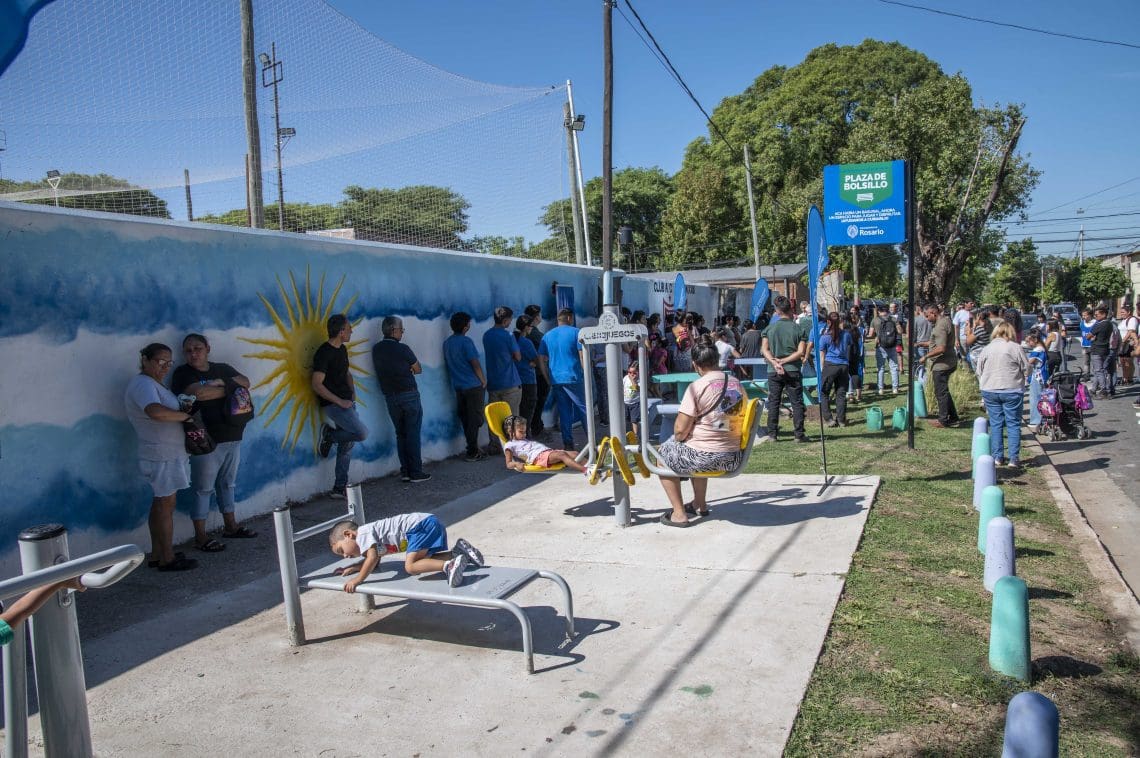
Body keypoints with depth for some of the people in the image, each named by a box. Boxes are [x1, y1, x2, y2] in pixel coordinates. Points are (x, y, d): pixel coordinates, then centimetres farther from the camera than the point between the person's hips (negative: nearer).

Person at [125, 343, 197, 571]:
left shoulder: (152, 383, 18)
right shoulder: (143, 384, -16)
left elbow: (167, 412, 22)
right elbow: (156, 412, -34)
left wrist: (184, 406, 2)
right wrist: (185, 415, -21)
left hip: (167, 454, 11)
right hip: (162, 455, -11)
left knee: (160, 504, 15)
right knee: (166, 505, -4)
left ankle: (157, 554, 23)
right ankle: (167, 559, 3)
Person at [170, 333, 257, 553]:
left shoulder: (223, 368, 13)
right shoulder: (183, 374, -5)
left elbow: (245, 382, 1)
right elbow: (197, 393, -23)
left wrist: (222, 382, -15)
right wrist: (228, 389, -11)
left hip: (232, 438, 6)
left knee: (227, 484, 16)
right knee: (204, 489, -1)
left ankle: (230, 526, 28)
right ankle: (200, 537, 7)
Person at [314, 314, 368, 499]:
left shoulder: (342, 349, 12)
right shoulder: (324, 353, -15)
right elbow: (317, 385, -19)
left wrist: (352, 391, 11)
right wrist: (340, 401, -18)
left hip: (346, 402, 9)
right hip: (333, 405, -9)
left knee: (347, 445, 8)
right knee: (362, 433, -20)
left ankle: (339, 488, 14)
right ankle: (329, 435, 4)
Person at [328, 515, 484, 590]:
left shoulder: (363, 534, -2)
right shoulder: (371, 534, 27)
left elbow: (372, 558, -15)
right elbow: (374, 563, 33)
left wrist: (357, 580, -9)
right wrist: (353, 568, 25)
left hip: (421, 525, -10)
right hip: (431, 523, 10)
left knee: (411, 567, -15)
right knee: (426, 561, 19)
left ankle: (449, 565, -28)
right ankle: (459, 551, 8)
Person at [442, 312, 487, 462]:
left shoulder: (447, 343, 9)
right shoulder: (466, 341, -14)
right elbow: (475, 364, -15)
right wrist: (483, 381, -3)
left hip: (458, 386, 7)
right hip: (473, 386, -7)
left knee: (465, 419, 12)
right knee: (474, 419, -2)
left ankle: (473, 449, 18)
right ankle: (473, 453, -1)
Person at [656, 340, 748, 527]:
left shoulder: (696, 387, -15)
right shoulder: (737, 383, 4)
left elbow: (680, 430, -16)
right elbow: (741, 419, 15)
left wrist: (677, 438, 6)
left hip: (704, 457, -7)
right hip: (734, 458, 7)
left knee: (663, 453, 21)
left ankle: (679, 513, 17)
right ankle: (700, 504, 43)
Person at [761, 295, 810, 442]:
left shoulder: (769, 328, 2)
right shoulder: (799, 329, -2)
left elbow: (764, 349, -5)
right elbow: (801, 352, -9)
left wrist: (775, 363, -12)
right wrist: (784, 361, -8)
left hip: (773, 372, 2)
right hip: (793, 371, -1)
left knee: (773, 402, 8)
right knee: (797, 403, 5)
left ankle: (772, 434, 9)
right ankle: (799, 434, 5)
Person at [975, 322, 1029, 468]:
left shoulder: (986, 349, 4)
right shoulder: (1016, 348, -7)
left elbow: (979, 371, 9)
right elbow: (1026, 370, -3)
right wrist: (1018, 376, 17)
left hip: (990, 391, 3)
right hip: (1012, 391, -3)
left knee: (995, 423, 9)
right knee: (1013, 423, 4)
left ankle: (997, 457, 10)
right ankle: (1014, 458, 4)